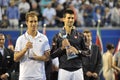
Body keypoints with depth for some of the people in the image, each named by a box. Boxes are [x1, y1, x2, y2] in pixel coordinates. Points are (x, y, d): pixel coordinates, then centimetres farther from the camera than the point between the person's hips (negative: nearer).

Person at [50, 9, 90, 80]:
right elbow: (52, 55, 3)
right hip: (64, 70, -1)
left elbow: (87, 52, 8)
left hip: (78, 70, 1)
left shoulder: (80, 35, 8)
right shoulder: (58, 36, 5)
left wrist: (78, 51, -10)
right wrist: (62, 48, -12)